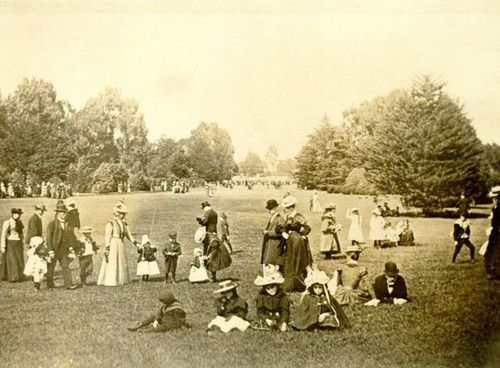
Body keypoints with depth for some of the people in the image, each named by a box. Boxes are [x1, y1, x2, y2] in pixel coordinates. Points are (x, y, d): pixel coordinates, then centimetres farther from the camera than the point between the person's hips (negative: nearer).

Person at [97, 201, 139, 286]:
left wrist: (136, 243, 2)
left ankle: (121, 280, 22)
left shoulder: (124, 224, 11)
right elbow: (107, 237, -11)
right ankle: (110, 281, 1)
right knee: (112, 263, -5)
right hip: (113, 245, -7)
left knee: (122, 263, 12)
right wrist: (107, 250, -15)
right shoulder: (110, 224, -9)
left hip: (121, 245, 7)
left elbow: (129, 235, 14)